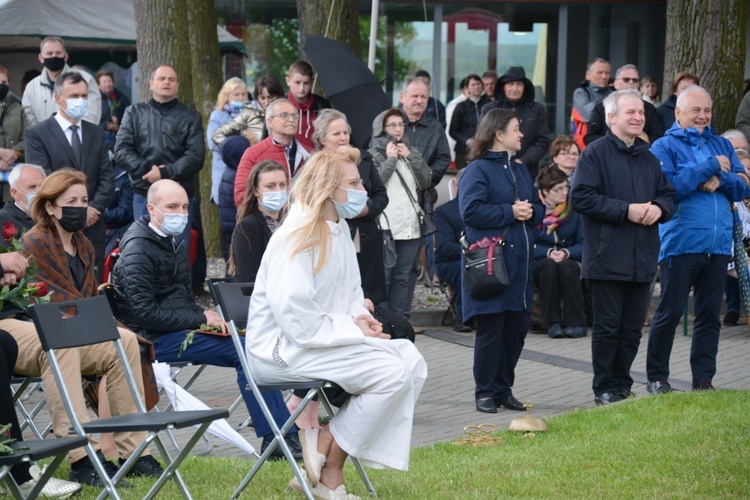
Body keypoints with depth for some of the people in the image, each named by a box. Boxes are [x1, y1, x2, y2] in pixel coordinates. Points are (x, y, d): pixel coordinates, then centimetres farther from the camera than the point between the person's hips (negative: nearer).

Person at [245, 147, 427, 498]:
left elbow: (351, 293, 25)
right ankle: (328, 471, -8)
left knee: (412, 361, -5)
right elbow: (295, 319, -25)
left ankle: (326, 444, -3)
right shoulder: (297, 239, -19)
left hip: (329, 339, 10)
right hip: (283, 350, -10)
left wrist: (360, 316, 2)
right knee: (393, 373, -22)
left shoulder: (339, 231, 12)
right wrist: (353, 329, -18)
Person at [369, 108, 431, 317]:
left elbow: (425, 182, 7)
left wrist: (410, 157, 0)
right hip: (385, 227, -5)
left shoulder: (411, 152, 17)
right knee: (383, 278, -5)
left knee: (402, 277, 9)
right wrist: (390, 159, -9)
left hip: (410, 227, 5)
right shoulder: (375, 154, 2)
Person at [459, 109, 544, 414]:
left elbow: (538, 208, 20)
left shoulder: (520, 170, 19)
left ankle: (504, 388, 18)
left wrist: (530, 212, -3)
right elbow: (470, 211, -17)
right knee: (490, 329, -3)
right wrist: (509, 212, -15)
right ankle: (485, 392, 5)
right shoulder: (478, 169, -6)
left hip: (520, 262, 7)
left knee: (517, 326, 7)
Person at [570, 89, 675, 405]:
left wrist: (659, 208, -3)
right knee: (607, 327, 0)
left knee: (632, 328, 10)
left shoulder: (649, 158, 16)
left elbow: (669, 195, 21)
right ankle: (604, 389, 8)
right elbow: (581, 198, -13)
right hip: (608, 257, -6)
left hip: (642, 258, 6)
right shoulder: (595, 154, -4)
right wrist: (626, 210, -17)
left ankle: (622, 384, 20)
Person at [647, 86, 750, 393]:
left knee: (710, 315, 7)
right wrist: (709, 168, -13)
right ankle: (657, 377, 11)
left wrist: (721, 179, -12)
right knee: (669, 313, 0)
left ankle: (703, 378, 14)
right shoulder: (664, 147, -1)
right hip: (681, 243, -5)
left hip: (718, 244, 5)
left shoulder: (721, 146, 15)